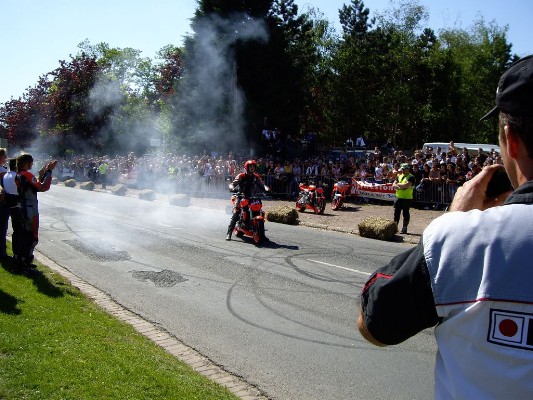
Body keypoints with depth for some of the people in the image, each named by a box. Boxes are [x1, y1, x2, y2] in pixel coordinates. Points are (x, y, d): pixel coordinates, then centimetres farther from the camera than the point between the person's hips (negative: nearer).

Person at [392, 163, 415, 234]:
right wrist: (400, 187, -12)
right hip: (398, 197, 6)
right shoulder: (399, 176, 13)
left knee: (405, 213, 1)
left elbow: (406, 185, -22)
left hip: (407, 198, -6)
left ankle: (404, 228, 8)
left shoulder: (411, 177, -8)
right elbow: (393, 185, 6)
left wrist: (398, 184, -7)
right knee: (396, 212, 9)